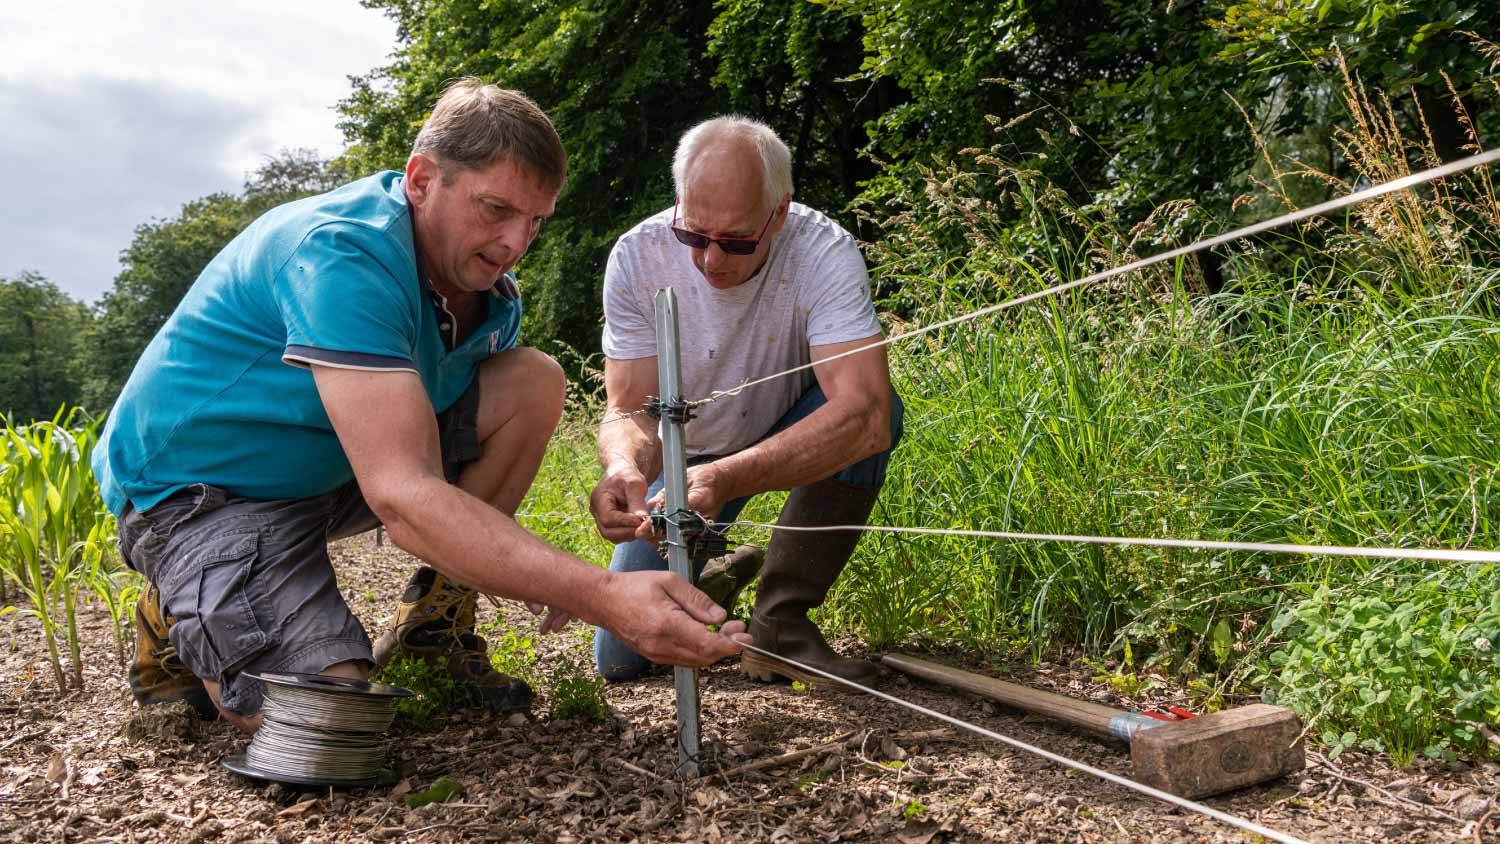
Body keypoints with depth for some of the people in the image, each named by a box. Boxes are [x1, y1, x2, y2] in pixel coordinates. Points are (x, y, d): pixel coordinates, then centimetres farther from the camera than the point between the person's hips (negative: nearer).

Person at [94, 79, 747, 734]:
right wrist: (603, 597, -46)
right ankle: (182, 625, 6)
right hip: (196, 488, -7)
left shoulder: (491, 295, -4)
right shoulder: (343, 255, -30)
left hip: (327, 472, 8)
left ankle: (433, 620, 0)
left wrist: (541, 578, -11)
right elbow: (402, 495, -40)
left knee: (534, 380, -9)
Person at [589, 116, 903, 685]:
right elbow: (631, 409, -24)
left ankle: (780, 621, -18)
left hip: (789, 437, -1)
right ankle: (721, 575, 25)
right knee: (620, 658, -8)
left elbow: (866, 412, -42)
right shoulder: (637, 256, -23)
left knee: (875, 412, -35)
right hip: (687, 455, 1)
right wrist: (624, 467, -49)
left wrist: (728, 478, -55)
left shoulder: (824, 252, -29)